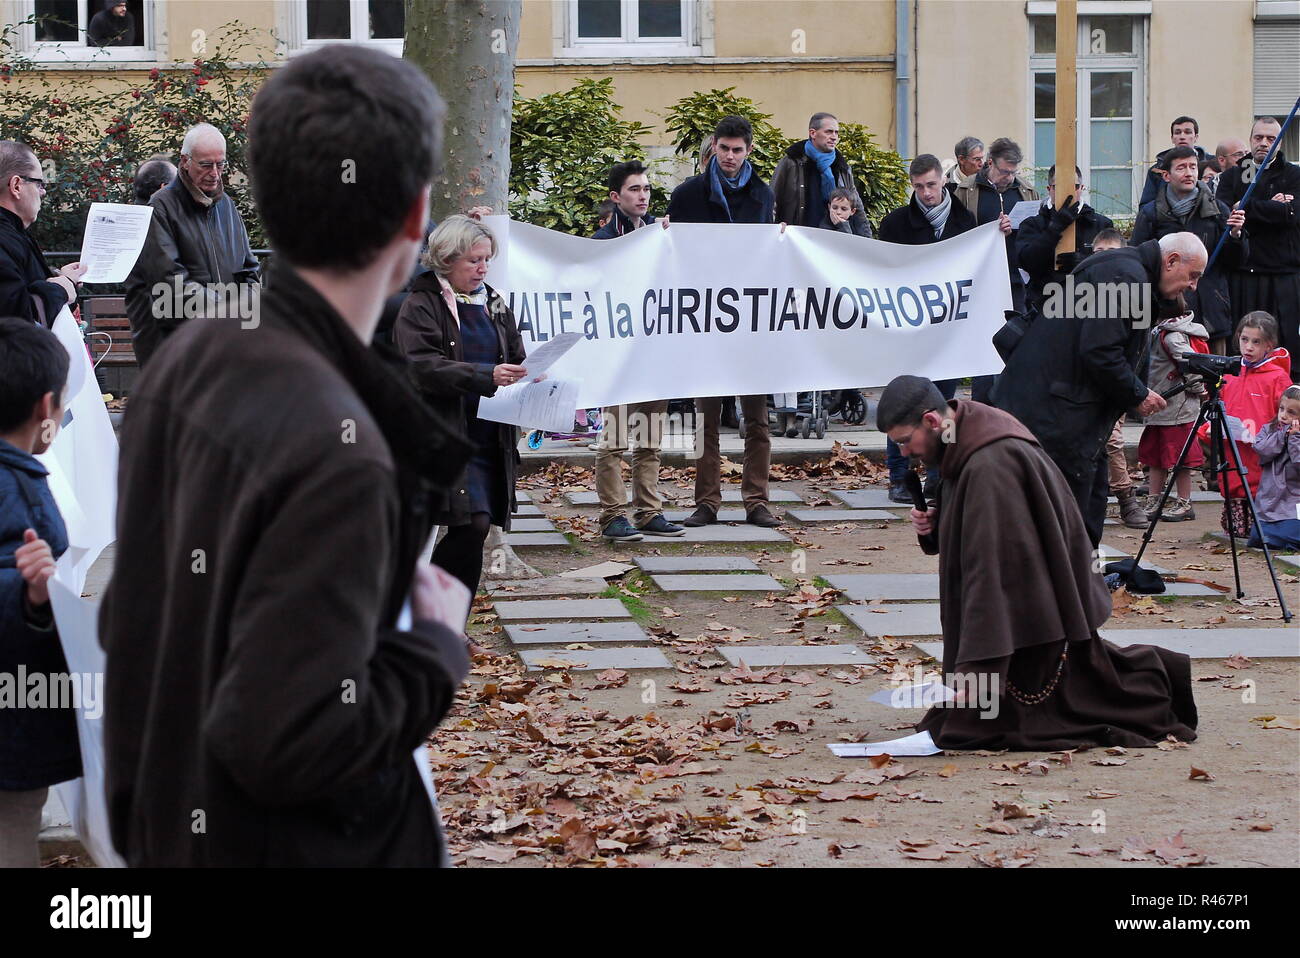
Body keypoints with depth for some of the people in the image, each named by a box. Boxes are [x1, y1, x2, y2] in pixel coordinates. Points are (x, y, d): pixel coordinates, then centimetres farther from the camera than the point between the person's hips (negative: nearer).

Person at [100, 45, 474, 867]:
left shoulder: (189, 358, -3)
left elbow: (128, 619, 8)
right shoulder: (335, 448, -28)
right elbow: (285, 741, -28)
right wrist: (438, 647, -14)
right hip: (279, 845, -7)